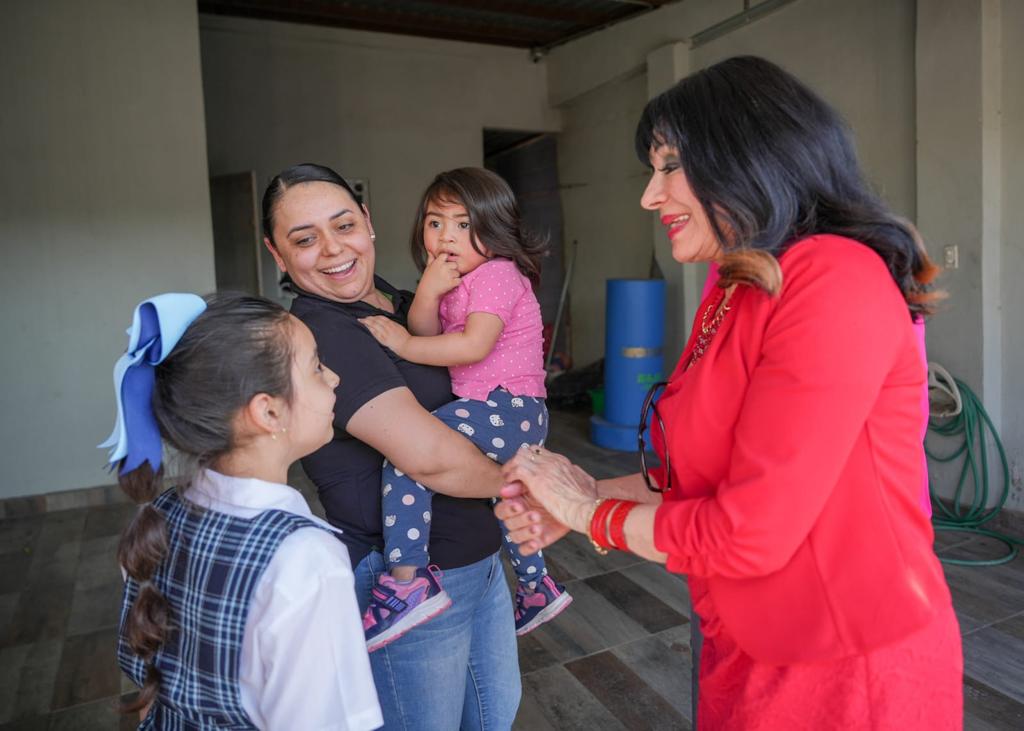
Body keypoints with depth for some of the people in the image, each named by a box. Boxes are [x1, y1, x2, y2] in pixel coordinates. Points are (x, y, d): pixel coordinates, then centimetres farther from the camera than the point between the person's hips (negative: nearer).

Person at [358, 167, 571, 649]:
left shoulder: (496, 272, -11)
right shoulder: (453, 281, 17)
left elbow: (475, 345, -24)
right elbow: (428, 338, 5)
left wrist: (405, 344, -21)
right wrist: (428, 293, -11)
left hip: (505, 408, -11)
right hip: (512, 417, 11)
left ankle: (407, 582, -26)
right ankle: (537, 588, 47)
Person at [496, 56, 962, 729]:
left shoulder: (833, 282, -24)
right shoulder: (733, 290, 3)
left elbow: (745, 535, -25)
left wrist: (590, 512, -11)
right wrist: (589, 495, -1)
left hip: (848, 673, -7)